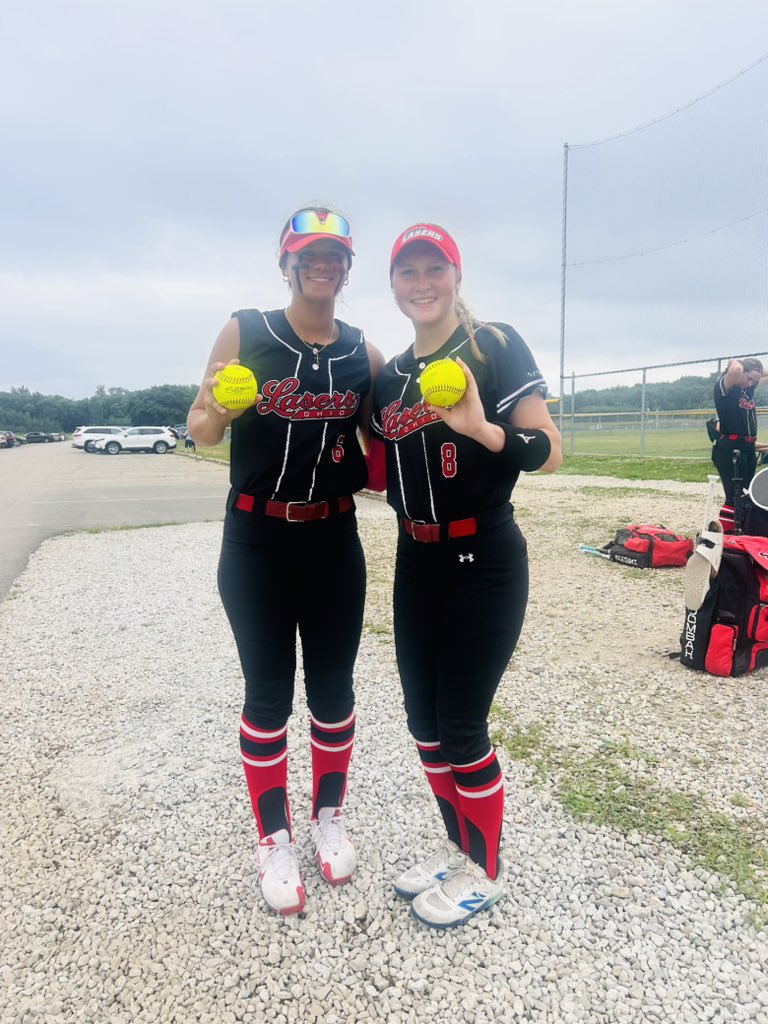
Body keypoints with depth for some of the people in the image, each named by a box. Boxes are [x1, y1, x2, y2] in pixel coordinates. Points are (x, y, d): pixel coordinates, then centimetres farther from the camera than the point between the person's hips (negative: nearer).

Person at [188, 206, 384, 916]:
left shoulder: (366, 356, 4)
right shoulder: (245, 333, -3)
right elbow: (200, 429, 0)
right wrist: (215, 413, -22)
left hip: (334, 542, 2)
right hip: (258, 544, -2)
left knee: (333, 687, 11)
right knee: (269, 692, 6)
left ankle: (330, 816, 36)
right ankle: (275, 839, 28)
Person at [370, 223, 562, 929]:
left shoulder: (494, 347, -8)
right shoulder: (389, 376, 11)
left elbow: (549, 453, -14)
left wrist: (483, 429, -30)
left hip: (484, 562, -6)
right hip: (416, 562, 7)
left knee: (460, 724, 3)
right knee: (424, 718, 14)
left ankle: (484, 871, 29)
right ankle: (458, 845, 39)